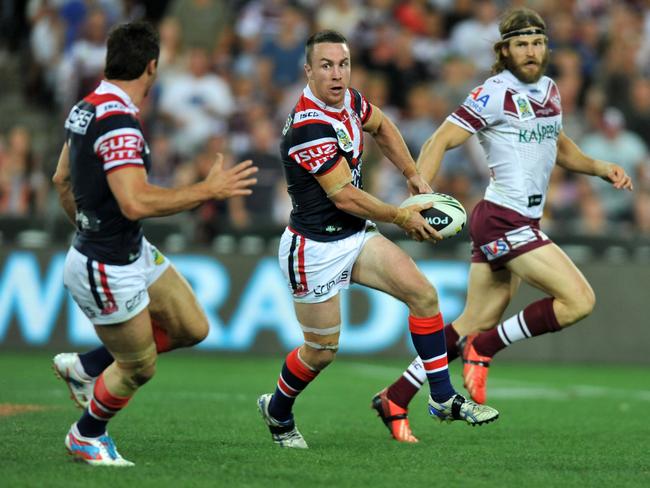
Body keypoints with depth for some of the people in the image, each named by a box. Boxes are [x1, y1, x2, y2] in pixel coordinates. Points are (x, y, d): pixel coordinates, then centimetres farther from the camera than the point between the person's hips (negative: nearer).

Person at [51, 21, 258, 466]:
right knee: (139, 368, 9)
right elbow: (136, 203, -36)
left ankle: (85, 365, 28)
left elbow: (62, 179, 17)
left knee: (193, 329, 14)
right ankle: (87, 436, 34)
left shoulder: (85, 110, 3)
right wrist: (209, 190, -29)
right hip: (109, 271, -9)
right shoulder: (118, 123, -28)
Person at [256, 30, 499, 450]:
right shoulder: (310, 127, -28)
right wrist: (403, 217, -13)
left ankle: (444, 399, 1)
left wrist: (413, 175, 15)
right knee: (322, 351, 4)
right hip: (316, 249, -8)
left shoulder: (347, 99, -1)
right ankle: (277, 411, 32)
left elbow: (381, 126, 23)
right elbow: (344, 196, -24)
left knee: (424, 294, -5)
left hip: (356, 236, 8)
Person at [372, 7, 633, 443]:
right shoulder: (495, 94, -12)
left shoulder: (550, 90, 13)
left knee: (477, 324, 9)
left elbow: (561, 148, 29)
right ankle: (484, 349, -3)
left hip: (521, 223, 8)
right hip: (504, 221, -8)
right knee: (579, 300, -15)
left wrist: (601, 168, 13)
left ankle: (395, 399, 15)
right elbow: (440, 142, -14)